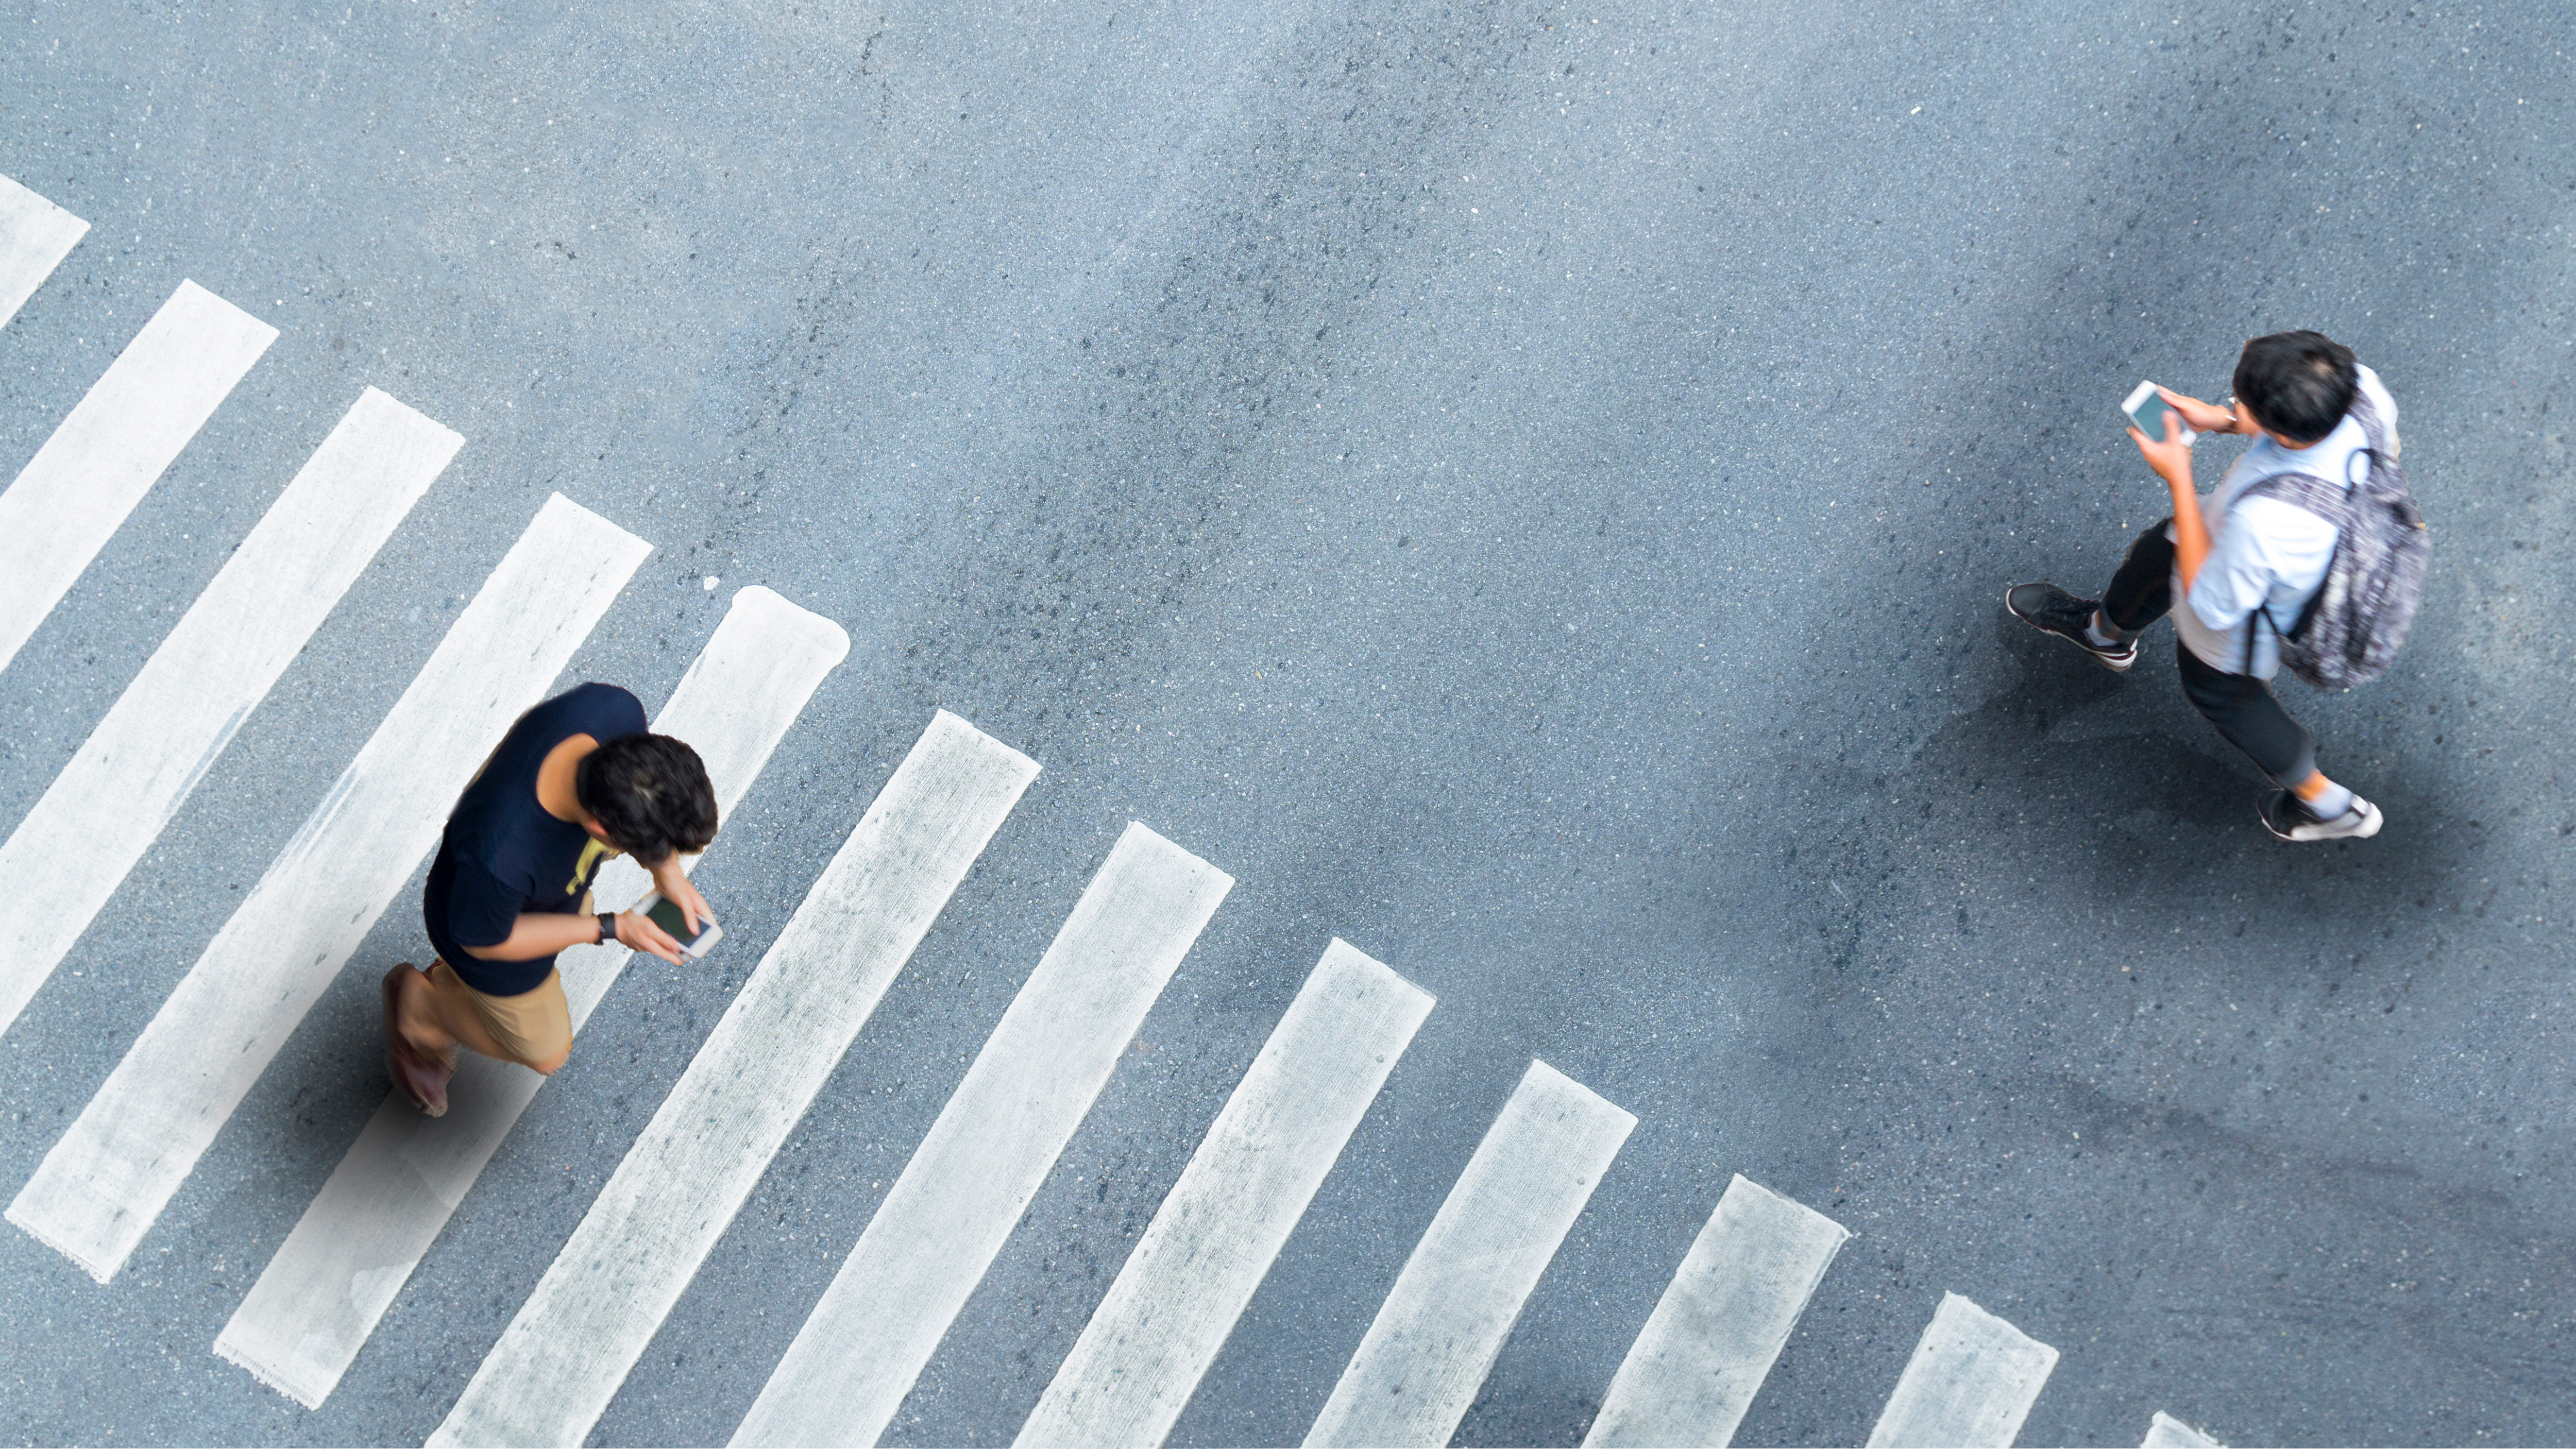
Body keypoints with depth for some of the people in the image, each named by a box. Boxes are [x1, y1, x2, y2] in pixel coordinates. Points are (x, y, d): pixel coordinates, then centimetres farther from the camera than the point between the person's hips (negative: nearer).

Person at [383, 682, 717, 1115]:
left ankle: (449, 982, 61)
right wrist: (609, 929, -24)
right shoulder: (499, 860, -49)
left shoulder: (614, 711, -37)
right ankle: (418, 1005, 43)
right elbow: (483, 942, -25)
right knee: (545, 1051, 23)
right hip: (501, 931, -5)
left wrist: (667, 872, -20)